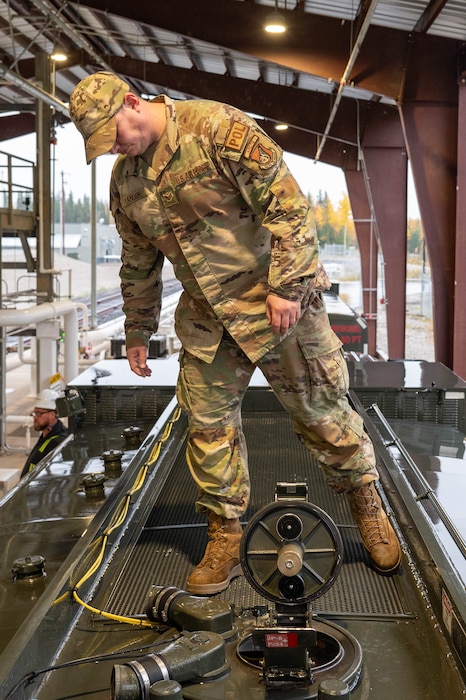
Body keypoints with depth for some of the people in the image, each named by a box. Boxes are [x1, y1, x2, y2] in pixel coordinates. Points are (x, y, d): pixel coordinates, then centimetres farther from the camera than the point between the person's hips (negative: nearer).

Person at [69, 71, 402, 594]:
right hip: (205, 320, 6)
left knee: (320, 411, 5)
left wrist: (286, 286, -22)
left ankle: (366, 503, 26)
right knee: (209, 428, 5)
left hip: (277, 302, -5)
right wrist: (137, 331, 21)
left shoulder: (218, 128, -16)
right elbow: (138, 262, 18)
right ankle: (224, 538, 20)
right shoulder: (124, 178, 6)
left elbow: (288, 201, -19)